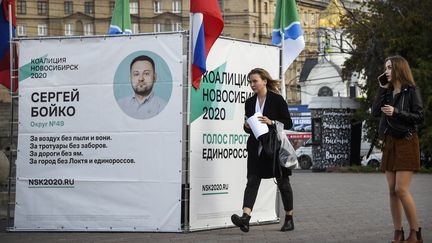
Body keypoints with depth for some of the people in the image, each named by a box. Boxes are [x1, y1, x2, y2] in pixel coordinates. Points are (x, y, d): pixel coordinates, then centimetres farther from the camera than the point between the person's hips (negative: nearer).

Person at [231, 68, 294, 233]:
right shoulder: (249, 103, 10)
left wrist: (271, 122, -19)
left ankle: (289, 219, 21)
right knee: (252, 181, -10)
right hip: (256, 148, 4)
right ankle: (245, 218, -23)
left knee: (283, 182, 7)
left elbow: (288, 123, -5)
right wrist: (247, 126, -5)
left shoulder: (277, 100, -5)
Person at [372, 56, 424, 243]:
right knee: (392, 191, 4)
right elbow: (375, 112, 3)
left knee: (401, 189, -13)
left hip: (406, 143, -6)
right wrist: (382, 89, -1)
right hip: (389, 143, 7)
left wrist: (396, 112, -18)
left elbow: (419, 117, -9)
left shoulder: (411, 91, -4)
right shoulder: (388, 91, 14)